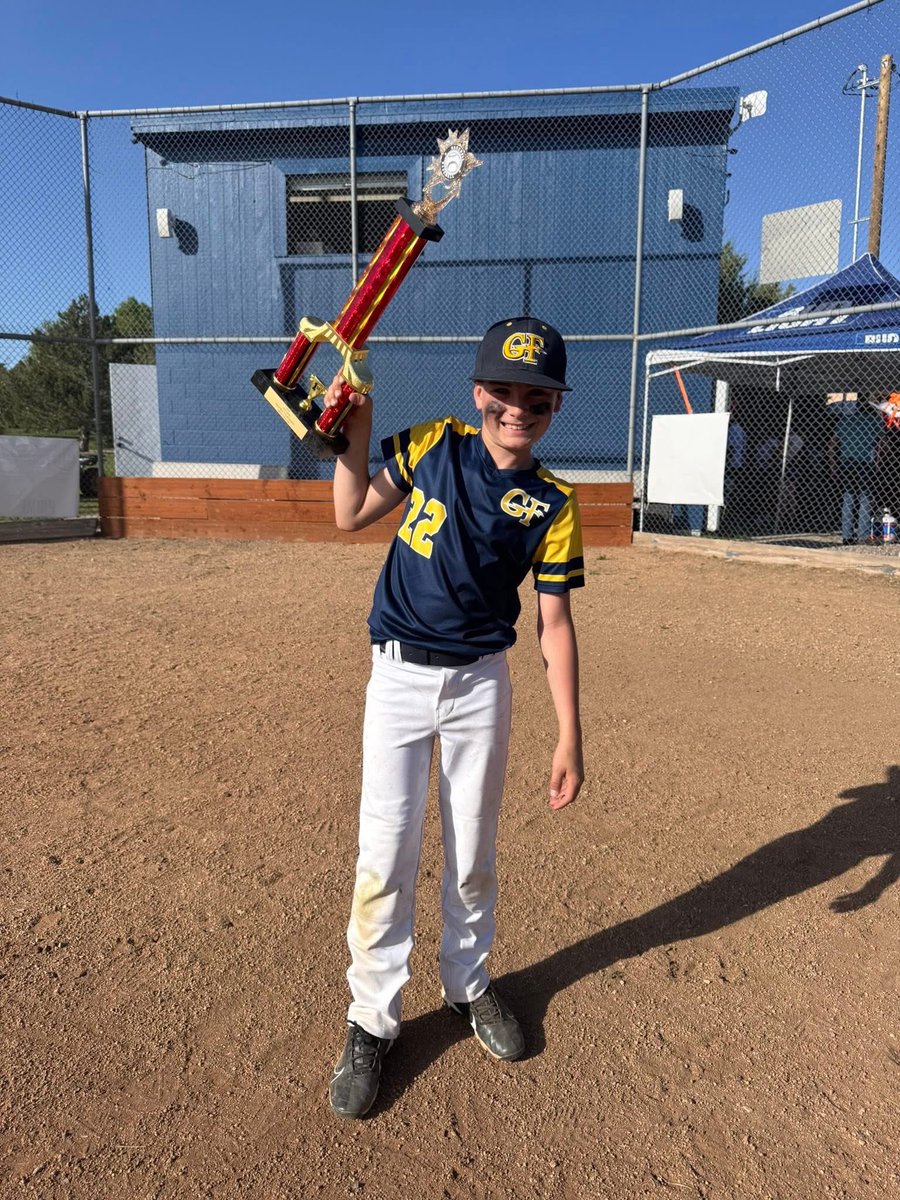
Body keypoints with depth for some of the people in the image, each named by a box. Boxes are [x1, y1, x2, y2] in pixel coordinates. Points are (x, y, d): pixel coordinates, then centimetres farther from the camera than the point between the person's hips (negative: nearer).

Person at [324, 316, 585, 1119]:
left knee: (473, 855, 15)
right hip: (398, 674, 0)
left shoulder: (552, 505, -4)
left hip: (481, 684, 1)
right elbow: (351, 515, 4)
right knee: (385, 856, 1)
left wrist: (570, 736, -5)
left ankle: (468, 983, 40)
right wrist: (356, 425, -7)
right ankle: (373, 1019, 22)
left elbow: (555, 621, -3)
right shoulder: (433, 446, -1)